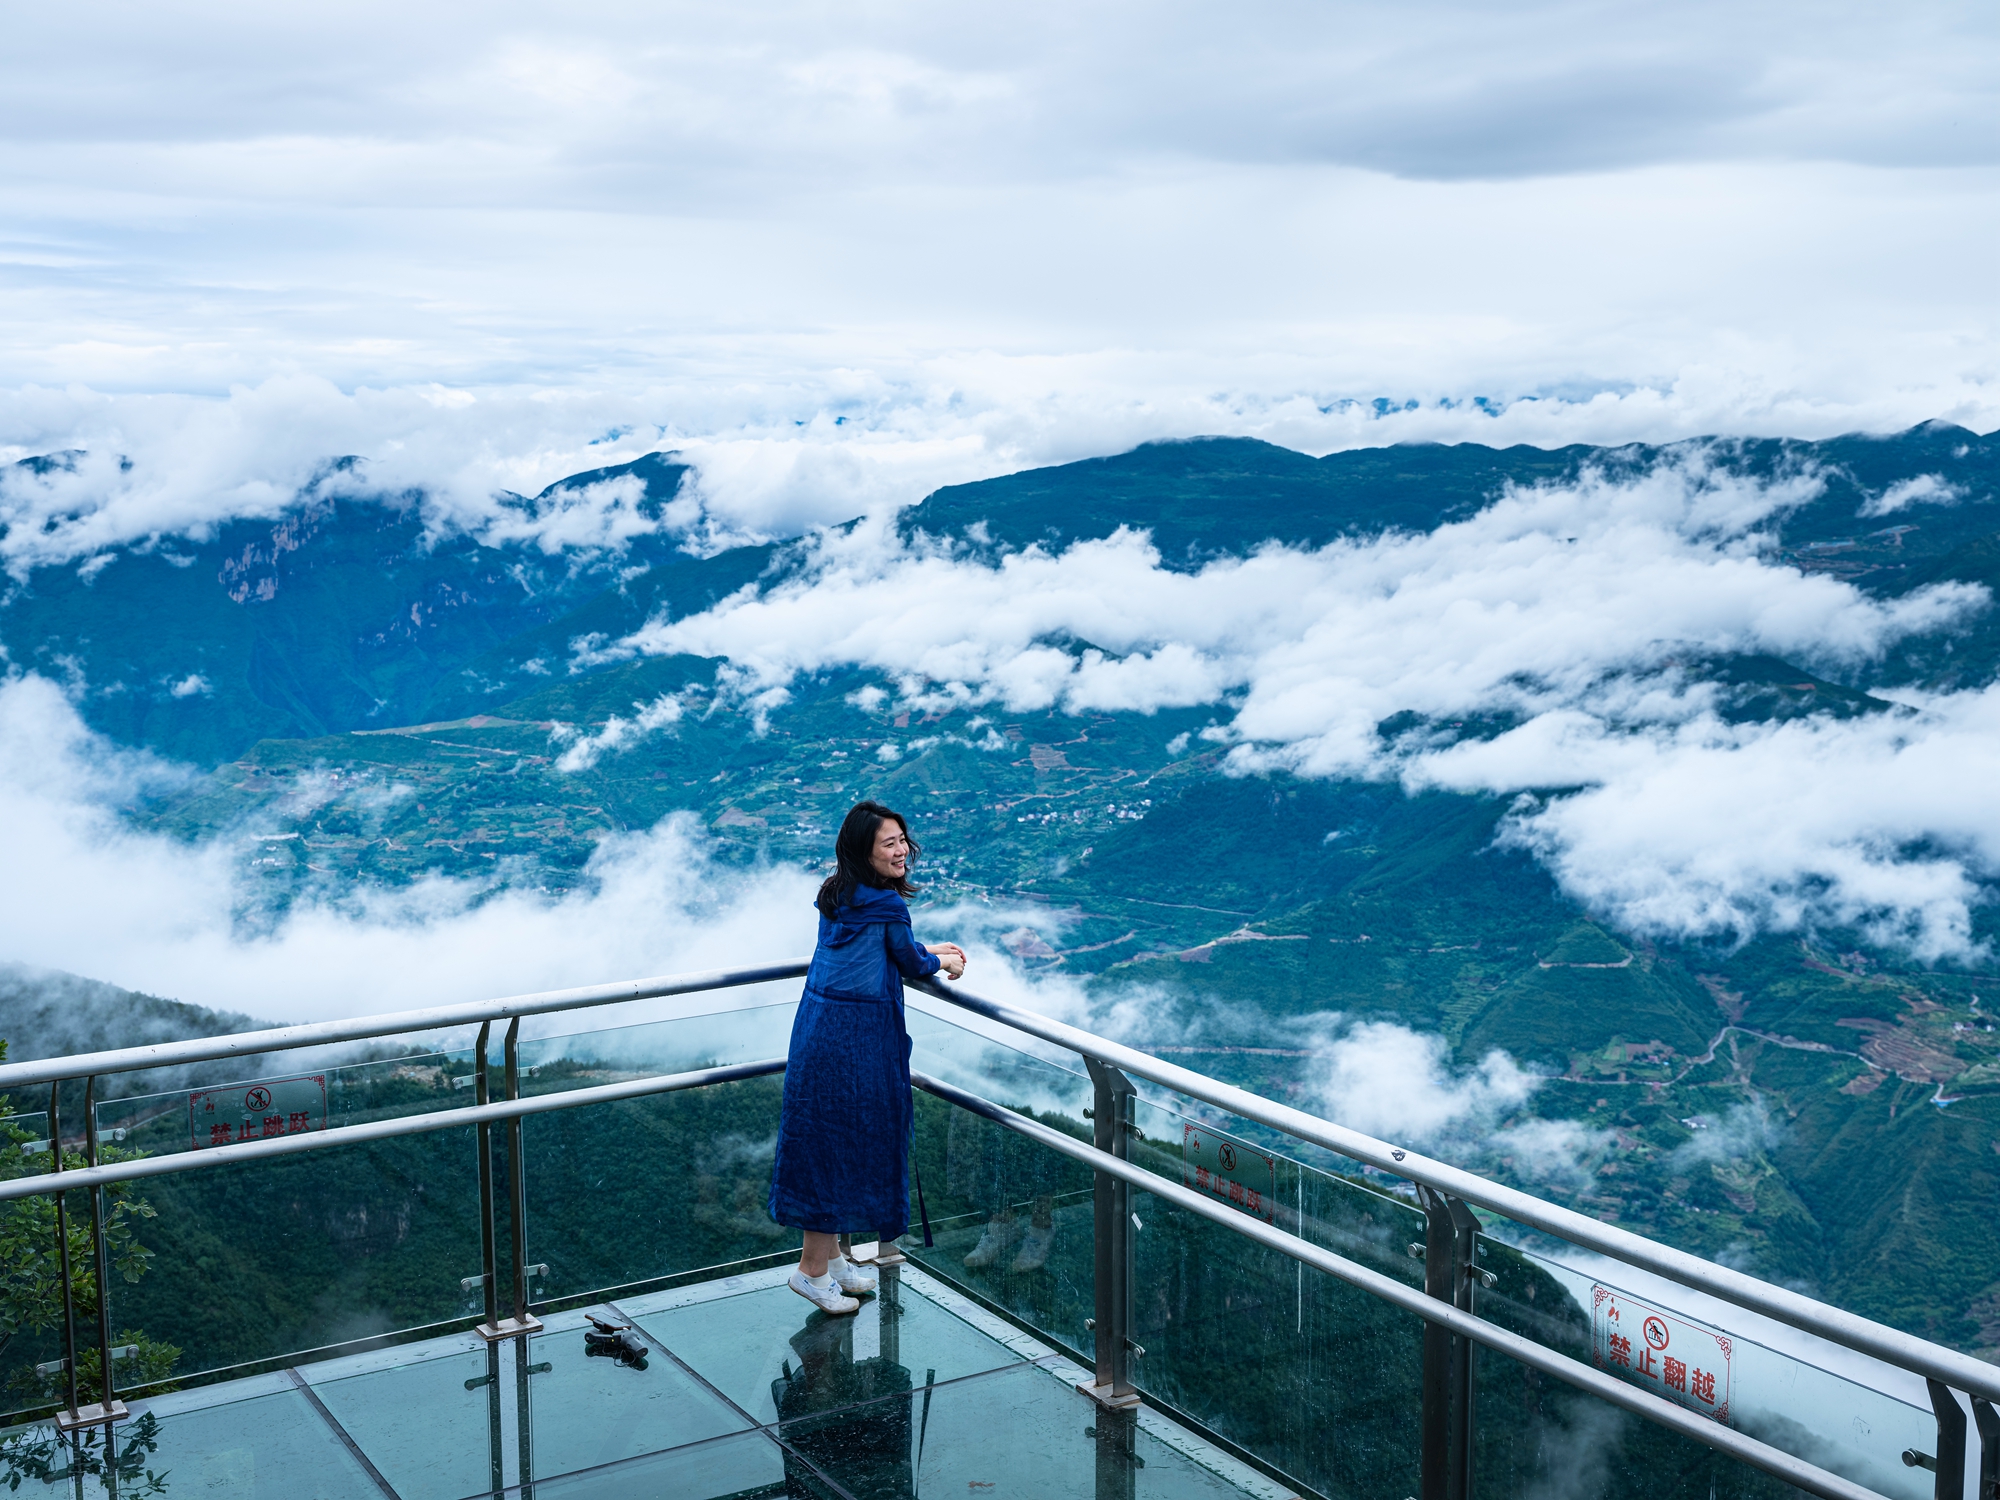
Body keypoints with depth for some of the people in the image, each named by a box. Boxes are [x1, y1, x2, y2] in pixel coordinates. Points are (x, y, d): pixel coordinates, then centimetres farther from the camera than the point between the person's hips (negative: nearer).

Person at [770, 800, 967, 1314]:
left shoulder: (837, 894, 10)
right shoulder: (884, 904, -15)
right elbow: (911, 964, -2)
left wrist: (928, 951, 30)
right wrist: (942, 963, 18)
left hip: (819, 1029, 9)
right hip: (856, 1036, -9)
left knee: (829, 1138, 16)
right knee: (846, 1140, 1)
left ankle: (831, 1255, 28)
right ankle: (814, 1269, 9)